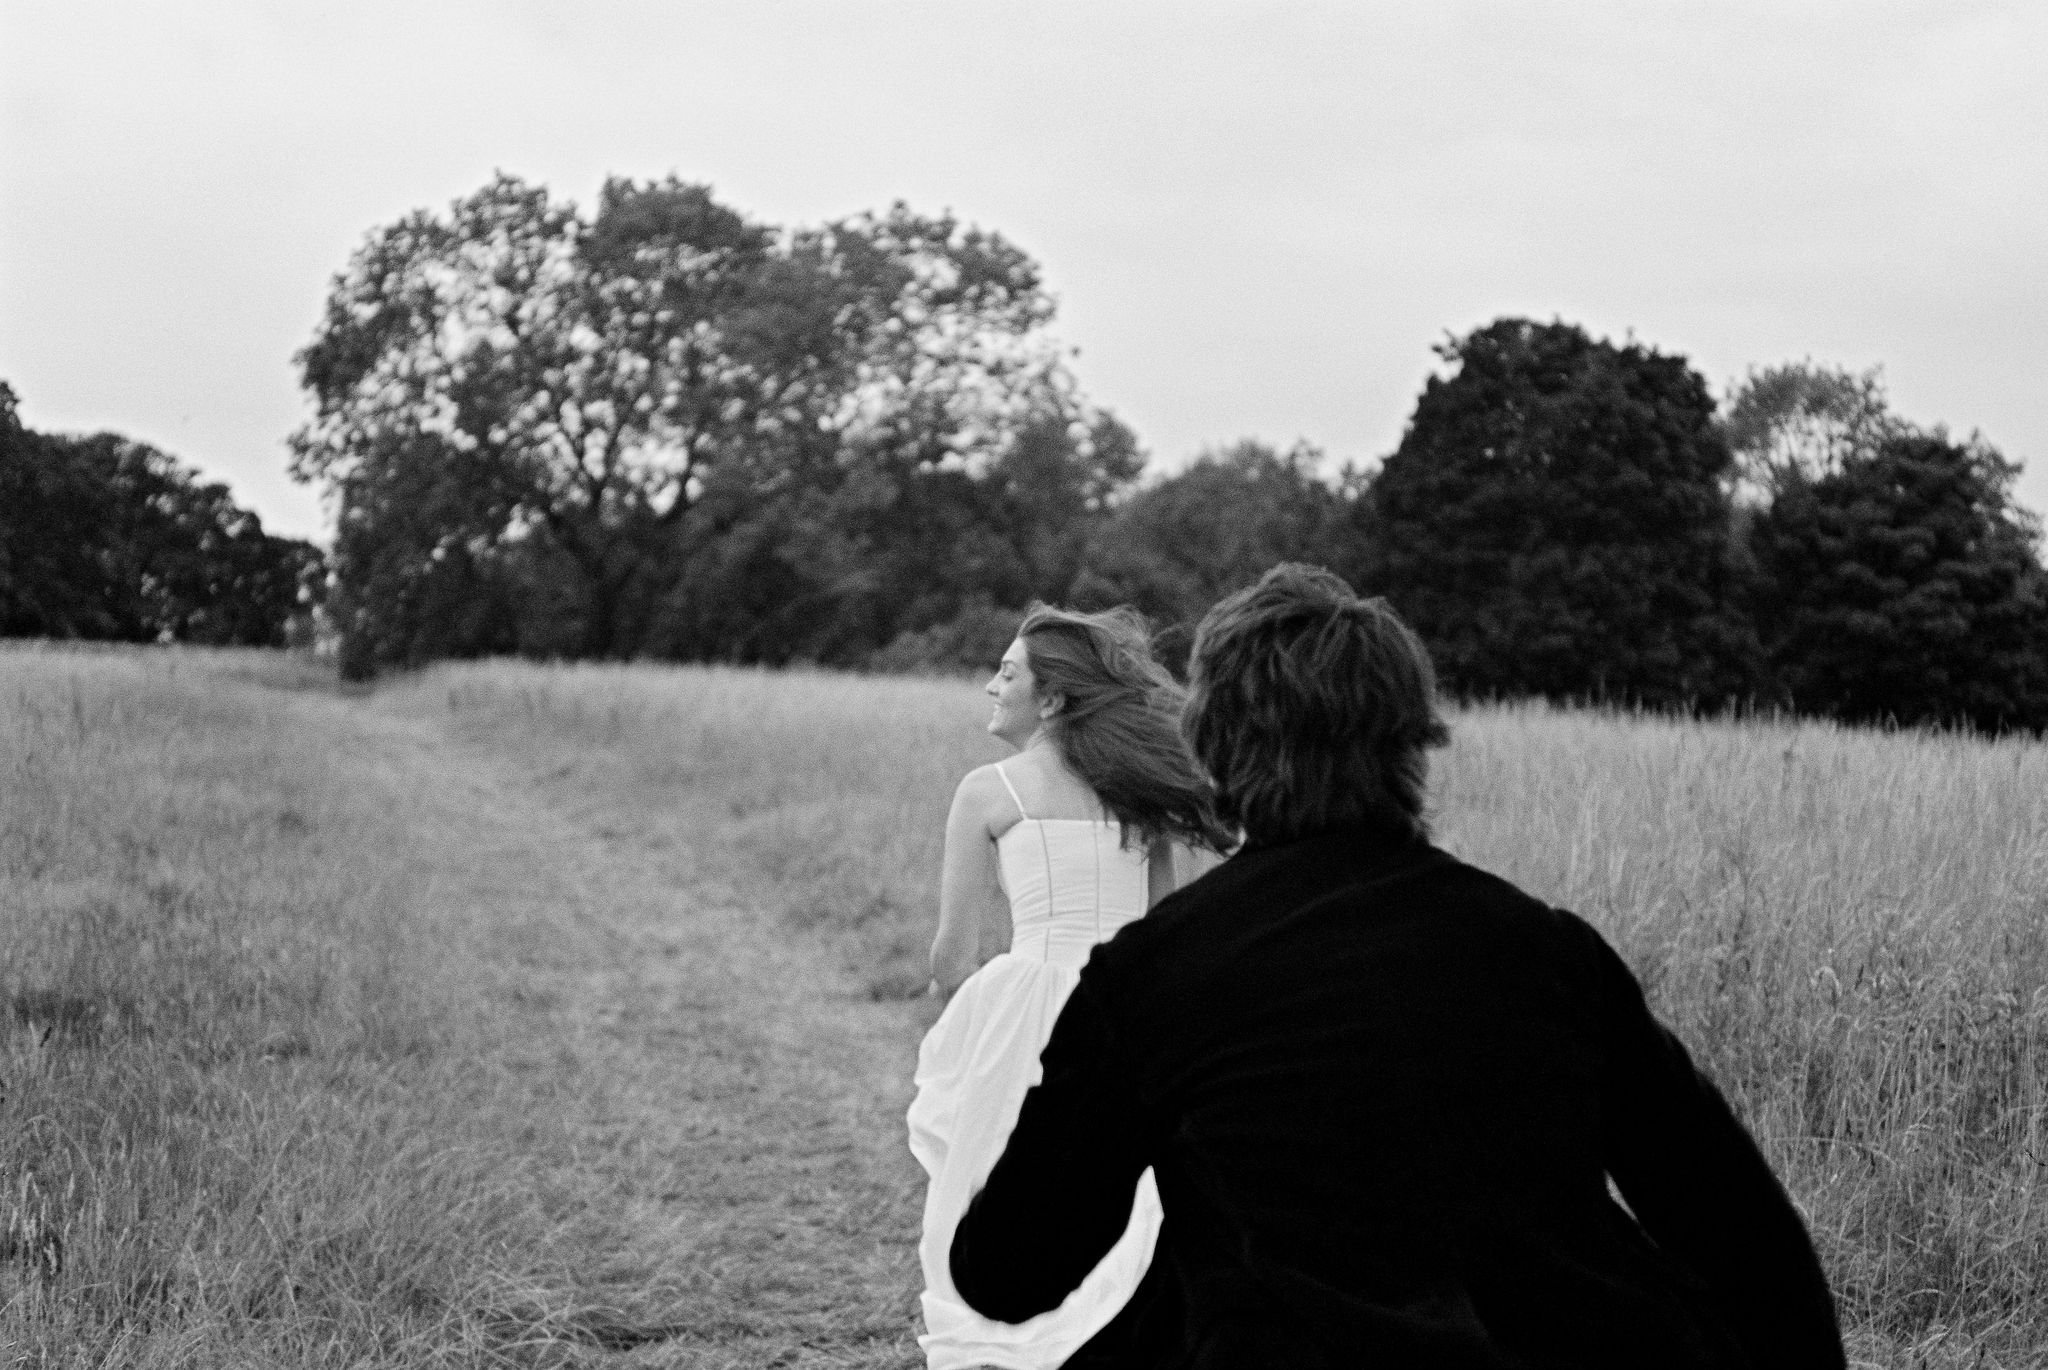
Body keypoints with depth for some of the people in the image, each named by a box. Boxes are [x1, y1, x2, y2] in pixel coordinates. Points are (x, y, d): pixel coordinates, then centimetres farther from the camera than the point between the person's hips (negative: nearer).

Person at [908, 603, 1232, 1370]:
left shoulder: (989, 792, -3)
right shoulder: (1136, 795, 10)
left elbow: (953, 958, -3)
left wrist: (952, 990, 16)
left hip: (1029, 1018, -4)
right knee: (1118, 1222, 11)